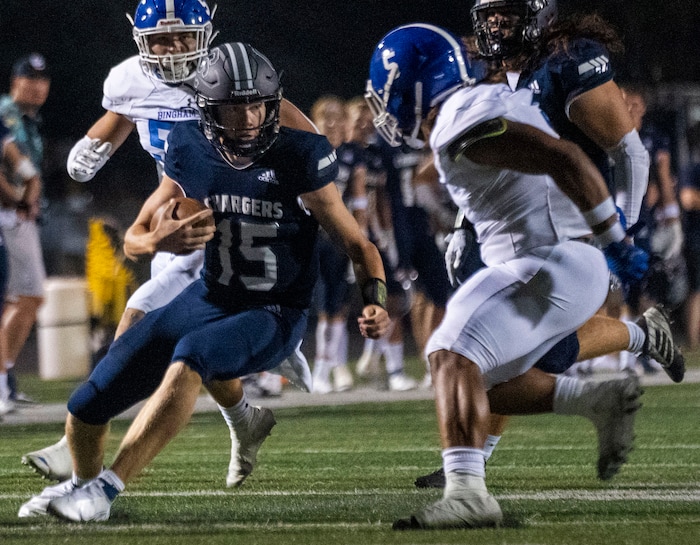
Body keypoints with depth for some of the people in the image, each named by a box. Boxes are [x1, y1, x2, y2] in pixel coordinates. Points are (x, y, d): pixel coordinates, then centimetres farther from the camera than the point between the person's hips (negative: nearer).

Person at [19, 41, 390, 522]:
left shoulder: (297, 161, -16)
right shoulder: (193, 155, -6)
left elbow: (358, 245, -10)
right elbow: (134, 237, 4)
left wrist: (376, 303, -28)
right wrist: (159, 240, -21)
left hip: (274, 316, -5)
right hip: (210, 298, 5)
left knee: (191, 356, -39)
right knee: (86, 409, 1)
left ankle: (106, 488, -32)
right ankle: (83, 482, 36)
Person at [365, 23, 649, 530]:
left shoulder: (463, 124, -15)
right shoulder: (491, 104, 16)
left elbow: (565, 159, -24)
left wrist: (616, 243, -19)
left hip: (555, 266, -10)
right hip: (559, 267, 10)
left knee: (453, 357, -22)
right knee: (480, 384, 18)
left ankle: (467, 493, -35)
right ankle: (606, 399, 20)